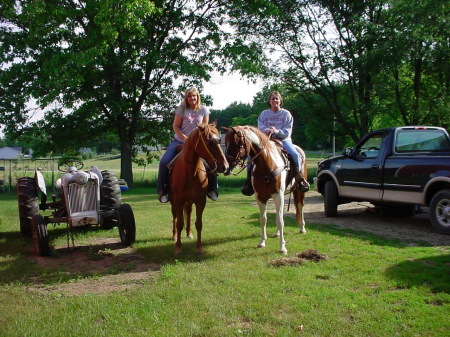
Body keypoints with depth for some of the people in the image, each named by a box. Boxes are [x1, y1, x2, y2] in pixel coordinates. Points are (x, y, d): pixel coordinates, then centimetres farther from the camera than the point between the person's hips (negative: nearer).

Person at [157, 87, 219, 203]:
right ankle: (163, 190, -3)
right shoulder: (182, 109, -1)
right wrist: (185, 139, -16)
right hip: (180, 140, 0)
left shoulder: (204, 110, 2)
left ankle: (212, 189, 2)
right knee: (164, 162, -19)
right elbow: (176, 126, -4)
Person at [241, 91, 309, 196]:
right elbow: (260, 128, 0)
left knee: (295, 155, -28)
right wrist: (267, 130, -22)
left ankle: (300, 179, -7)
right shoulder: (264, 114, 9)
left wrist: (277, 131, -24)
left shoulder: (286, 114, 3)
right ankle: (249, 180, -6)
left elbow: (287, 132, -5)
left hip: (283, 140, -1)